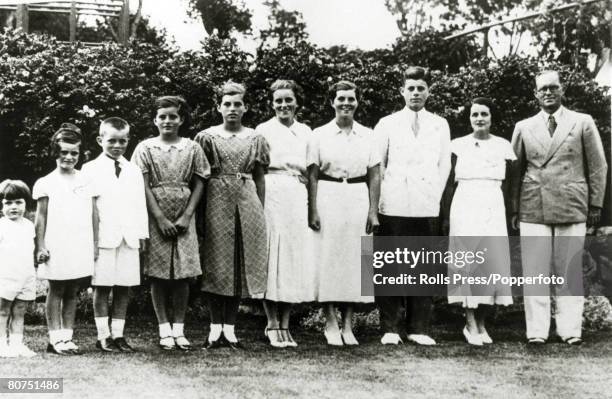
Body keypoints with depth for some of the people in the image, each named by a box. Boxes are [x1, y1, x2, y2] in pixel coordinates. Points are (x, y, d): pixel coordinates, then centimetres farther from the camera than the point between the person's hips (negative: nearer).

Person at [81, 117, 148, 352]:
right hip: (103, 237, -3)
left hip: (129, 237, 4)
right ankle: (103, 336, 5)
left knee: (123, 288, 5)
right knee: (102, 288, -1)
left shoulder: (134, 171, 14)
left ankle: (118, 334, 11)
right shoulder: (90, 170, 3)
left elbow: (140, 205, 14)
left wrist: (142, 234, 8)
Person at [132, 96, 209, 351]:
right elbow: (144, 186, -2)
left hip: (183, 217, 1)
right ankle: (164, 330, 7)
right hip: (155, 216, -1)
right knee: (158, 275, 0)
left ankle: (179, 329, 8)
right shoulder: (145, 148, 2)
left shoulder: (192, 148, 6)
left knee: (183, 274, 0)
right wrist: (160, 218, -10)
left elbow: (199, 184, 5)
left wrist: (187, 216, -6)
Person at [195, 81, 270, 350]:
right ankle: (215, 326, 5)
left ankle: (230, 327, 7)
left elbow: (260, 178, 11)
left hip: (247, 202, 2)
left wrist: (260, 210, 5)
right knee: (216, 264, -1)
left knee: (241, 263, 1)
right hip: (217, 201, -2)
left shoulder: (256, 139, 9)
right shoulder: (207, 137, 4)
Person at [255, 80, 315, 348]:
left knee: (296, 257, 1)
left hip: (298, 197, 4)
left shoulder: (306, 132, 15)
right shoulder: (263, 130, 4)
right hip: (272, 195, -4)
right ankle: (272, 324, 2)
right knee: (271, 256, -5)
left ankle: (285, 324, 8)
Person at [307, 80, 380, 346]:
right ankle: (330, 323, 7)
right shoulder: (320, 135, 3)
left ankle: (348, 324, 11)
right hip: (328, 198, -2)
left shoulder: (367, 136, 8)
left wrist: (373, 211, 0)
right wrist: (313, 211, -6)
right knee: (328, 259, -1)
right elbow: (312, 175, 1)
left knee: (354, 259, 3)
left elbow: (374, 176, 7)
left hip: (358, 199, 2)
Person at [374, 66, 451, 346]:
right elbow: (377, 165, 8)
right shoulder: (387, 124, 8)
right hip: (393, 206, -1)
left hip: (427, 207, 1)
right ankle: (389, 328, 4)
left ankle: (419, 328, 8)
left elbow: (444, 165, 14)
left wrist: (435, 195, 7)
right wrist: (382, 197, 3)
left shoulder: (440, 125, 13)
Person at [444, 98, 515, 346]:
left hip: (493, 208, 2)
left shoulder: (503, 146, 7)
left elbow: (507, 183, 10)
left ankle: (481, 323, 9)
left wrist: (507, 212, 4)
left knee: (492, 260, 0)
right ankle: (470, 323, -2)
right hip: (465, 206, -2)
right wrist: (447, 213, 2)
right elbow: (451, 182, 5)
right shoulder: (458, 145, 3)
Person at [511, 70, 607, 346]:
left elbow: (598, 166, 8)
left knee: (569, 271, 3)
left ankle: (570, 329, 10)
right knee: (535, 271, 0)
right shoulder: (523, 128, 11)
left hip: (572, 208, -1)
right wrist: (514, 209, 4)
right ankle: (537, 330, 4)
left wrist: (596, 204, 3)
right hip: (532, 209, 1)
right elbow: (514, 170, 11)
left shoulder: (583, 123, 7)